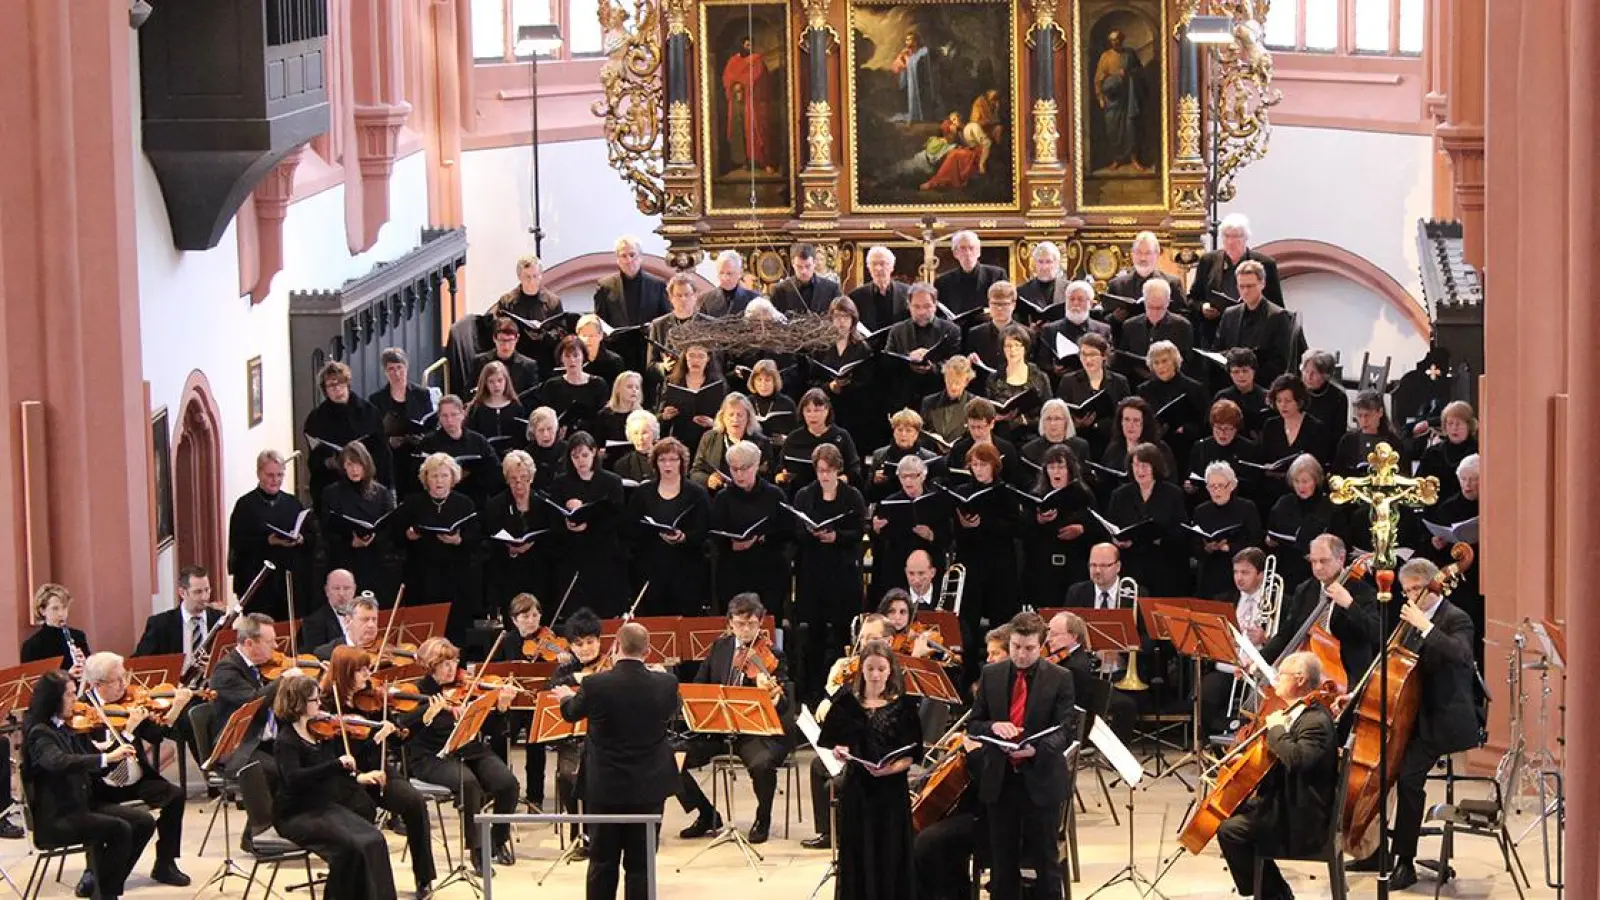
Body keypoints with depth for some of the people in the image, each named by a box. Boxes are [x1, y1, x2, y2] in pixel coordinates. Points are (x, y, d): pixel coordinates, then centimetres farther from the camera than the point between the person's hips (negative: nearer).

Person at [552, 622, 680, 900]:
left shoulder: (595, 685, -14)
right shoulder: (666, 684, -10)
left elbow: (571, 713, 7)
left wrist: (566, 696, 31)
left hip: (606, 786, -1)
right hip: (649, 787, 1)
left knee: (602, 863, 11)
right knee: (640, 864, 6)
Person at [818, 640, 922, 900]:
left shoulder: (903, 706, 0)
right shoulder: (846, 703, 3)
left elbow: (909, 755, -2)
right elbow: (830, 746, 8)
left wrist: (892, 768, -21)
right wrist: (838, 752, -14)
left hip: (892, 792, -1)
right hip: (856, 791, 1)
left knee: (890, 859, -1)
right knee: (858, 859, 2)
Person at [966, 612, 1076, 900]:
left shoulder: (1059, 679, -4)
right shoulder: (990, 675, 4)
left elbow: (1066, 731, -9)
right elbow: (973, 724, 7)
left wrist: (1036, 748, -28)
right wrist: (993, 726, -17)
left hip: (1041, 781, -3)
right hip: (999, 780, 3)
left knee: (1044, 860, 5)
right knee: (1002, 862, 11)